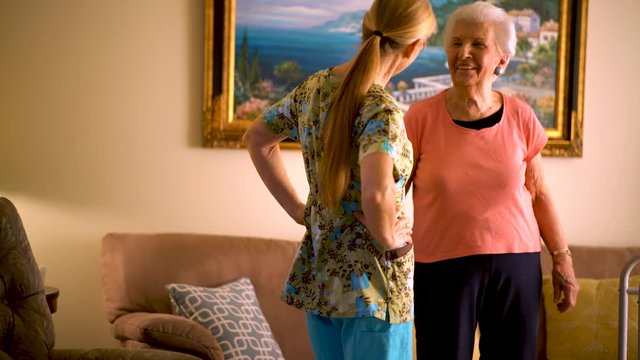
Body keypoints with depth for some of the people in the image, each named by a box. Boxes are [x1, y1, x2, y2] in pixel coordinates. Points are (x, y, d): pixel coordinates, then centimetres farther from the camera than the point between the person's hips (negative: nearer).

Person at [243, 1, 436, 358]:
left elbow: (257, 138, 16)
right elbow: (377, 194, -37)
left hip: (318, 275, 8)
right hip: (371, 285, -7)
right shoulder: (382, 109, -21)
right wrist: (389, 239, -17)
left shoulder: (314, 87, 2)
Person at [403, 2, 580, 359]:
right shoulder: (422, 117, -6)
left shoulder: (520, 117, 0)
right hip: (442, 269, -2)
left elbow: (538, 193, 9)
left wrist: (562, 257, 7)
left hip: (517, 265, 2)